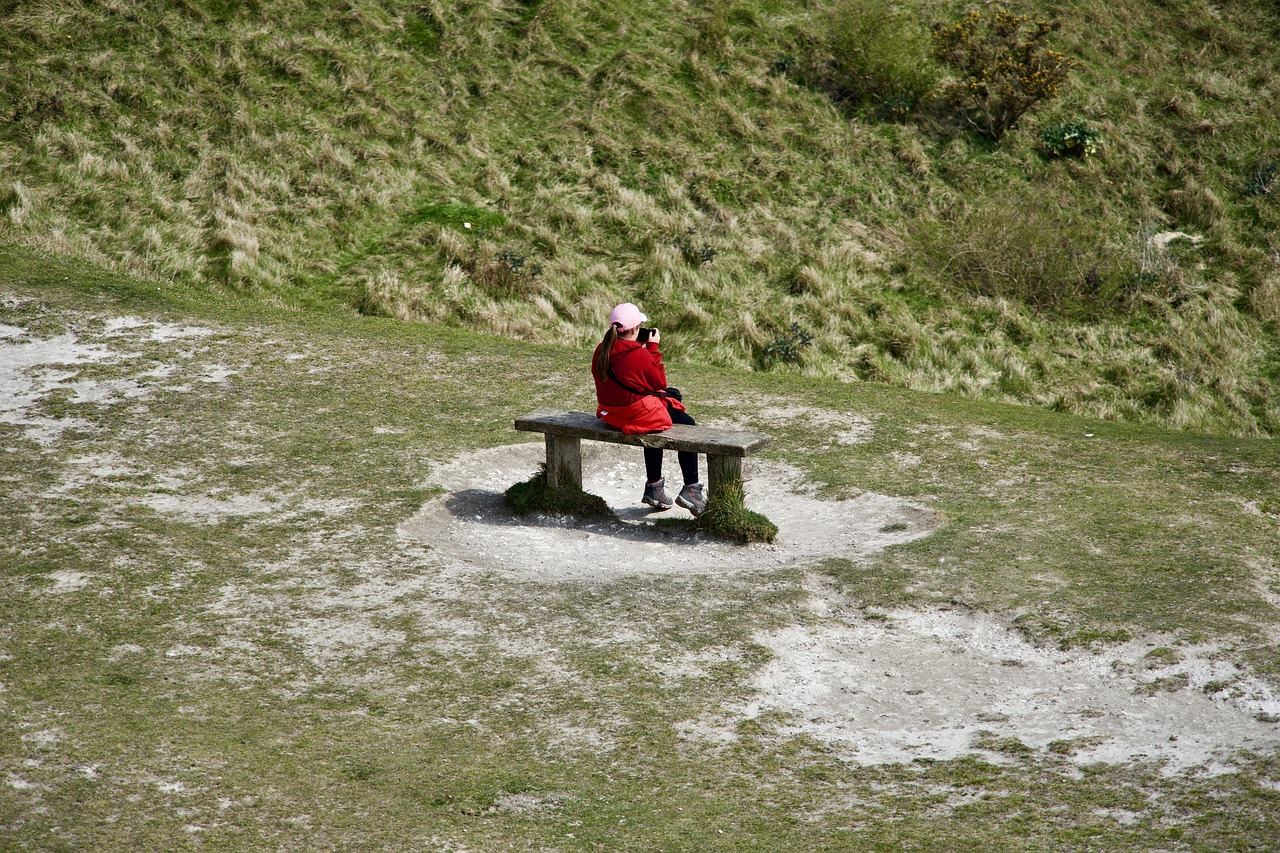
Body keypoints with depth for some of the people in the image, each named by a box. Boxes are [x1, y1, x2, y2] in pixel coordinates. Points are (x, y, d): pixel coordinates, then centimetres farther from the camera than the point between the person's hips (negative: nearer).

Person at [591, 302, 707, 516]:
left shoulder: (601, 352, -2)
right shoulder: (639, 354, -23)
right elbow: (660, 383, -8)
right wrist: (653, 348, -6)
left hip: (610, 414, 8)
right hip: (639, 415, -8)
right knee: (688, 425, 15)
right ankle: (691, 489, 16)